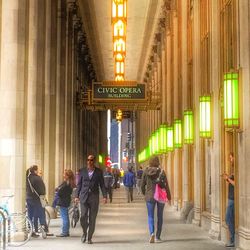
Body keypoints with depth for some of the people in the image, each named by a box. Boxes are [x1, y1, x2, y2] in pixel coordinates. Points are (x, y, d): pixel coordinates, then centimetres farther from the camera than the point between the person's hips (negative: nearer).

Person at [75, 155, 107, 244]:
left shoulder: (99, 171, 5)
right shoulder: (82, 171, 7)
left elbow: (102, 184, 5)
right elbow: (79, 184, 9)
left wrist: (104, 196, -4)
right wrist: (77, 196, 3)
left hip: (94, 197, 0)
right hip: (84, 197, 0)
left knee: (92, 219, 2)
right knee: (83, 216, -10)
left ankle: (89, 238, 13)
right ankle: (84, 233, 16)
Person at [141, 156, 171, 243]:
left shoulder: (146, 172, -4)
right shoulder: (161, 172, -8)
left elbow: (142, 185, 3)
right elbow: (166, 185, -8)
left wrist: (144, 193, 22)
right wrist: (169, 197, 3)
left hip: (150, 196, 0)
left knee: (150, 216, 7)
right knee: (160, 216, 13)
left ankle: (152, 233, -18)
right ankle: (157, 237, 17)